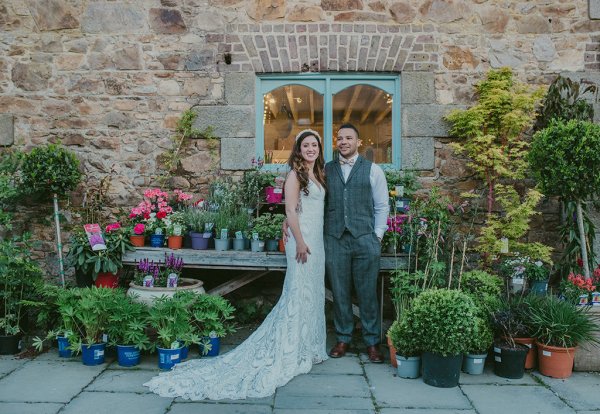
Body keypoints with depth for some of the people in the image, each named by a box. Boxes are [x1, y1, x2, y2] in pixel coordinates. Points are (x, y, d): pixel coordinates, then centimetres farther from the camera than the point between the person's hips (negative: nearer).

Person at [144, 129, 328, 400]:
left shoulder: (318, 175, 16)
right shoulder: (295, 174, -9)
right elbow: (290, 210, -15)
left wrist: (315, 242, 12)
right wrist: (300, 242, -20)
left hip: (317, 240, 8)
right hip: (302, 239, -8)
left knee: (312, 294, 14)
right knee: (298, 294, -3)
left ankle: (307, 346, 26)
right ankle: (290, 352, 7)